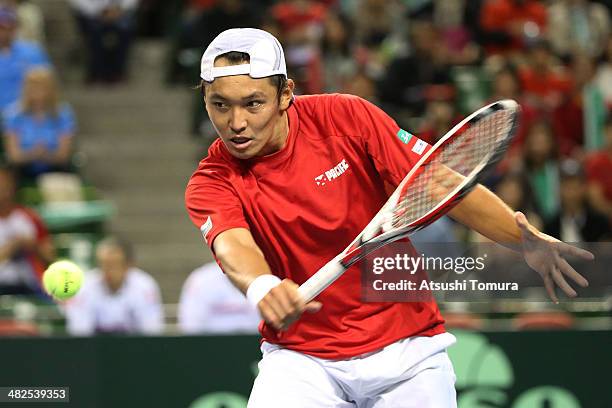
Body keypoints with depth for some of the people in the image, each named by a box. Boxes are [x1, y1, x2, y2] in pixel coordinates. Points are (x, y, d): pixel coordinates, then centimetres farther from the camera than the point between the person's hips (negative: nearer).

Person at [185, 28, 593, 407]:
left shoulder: (346, 117, -9)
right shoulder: (211, 184, -10)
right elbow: (233, 245, -30)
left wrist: (525, 239, -23)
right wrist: (262, 288, -54)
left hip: (406, 346, 1)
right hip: (301, 354, -1)